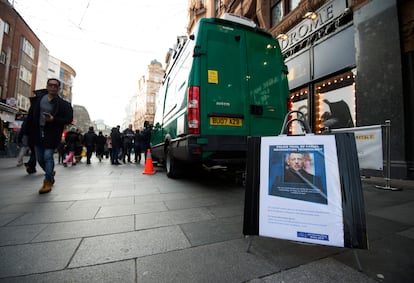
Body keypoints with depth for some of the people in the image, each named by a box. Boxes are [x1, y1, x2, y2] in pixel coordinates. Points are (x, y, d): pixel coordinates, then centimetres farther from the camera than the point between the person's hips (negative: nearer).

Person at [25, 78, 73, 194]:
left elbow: (69, 119, -8)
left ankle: (48, 181, 4)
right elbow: (30, 116, 9)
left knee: (48, 156, -9)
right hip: (38, 132, 5)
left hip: (52, 134, -5)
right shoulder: (38, 99, 7)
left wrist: (54, 119, -21)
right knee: (39, 158, 12)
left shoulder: (63, 104, -4)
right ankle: (51, 173, 37)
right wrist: (28, 132, 5)